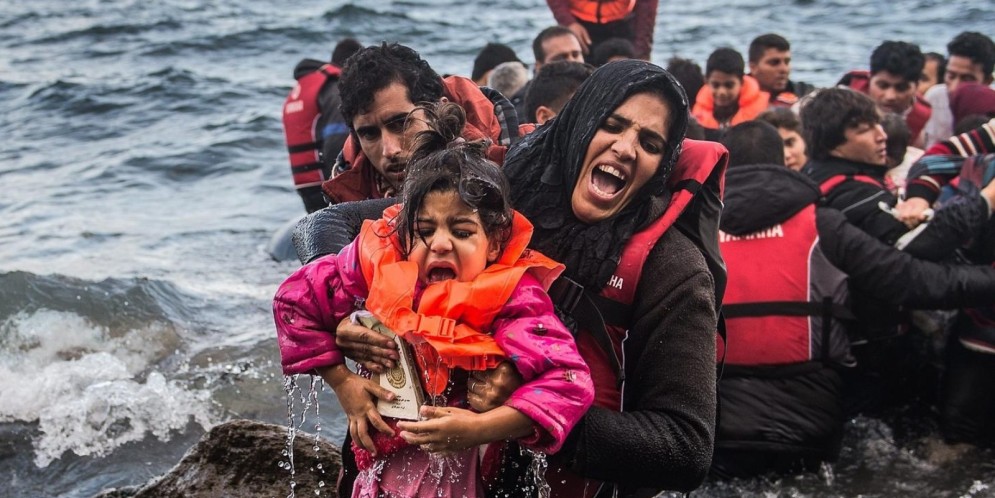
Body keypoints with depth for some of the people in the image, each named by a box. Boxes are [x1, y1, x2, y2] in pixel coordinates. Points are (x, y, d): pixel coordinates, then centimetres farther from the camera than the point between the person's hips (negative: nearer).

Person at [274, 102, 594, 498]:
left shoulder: (513, 298, -23)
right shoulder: (381, 262, -13)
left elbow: (569, 381, -33)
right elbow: (295, 299, 0)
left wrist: (481, 429, -39)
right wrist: (342, 383, -5)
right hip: (382, 462, 4)